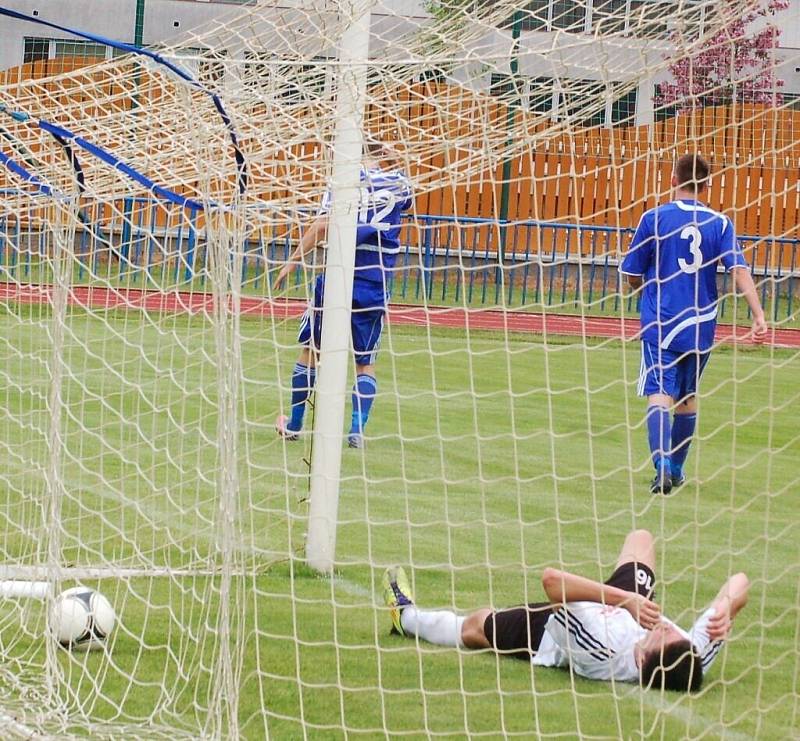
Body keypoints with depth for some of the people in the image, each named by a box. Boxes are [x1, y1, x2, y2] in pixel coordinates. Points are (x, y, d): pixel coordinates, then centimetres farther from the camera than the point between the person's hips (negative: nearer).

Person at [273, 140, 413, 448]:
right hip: (376, 282, 2)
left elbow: (322, 225, -12)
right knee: (365, 362, 10)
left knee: (310, 349, 13)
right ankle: (357, 429, -2)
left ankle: (294, 424, 19)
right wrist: (394, 165, 18)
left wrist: (292, 261, -7)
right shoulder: (399, 185, 5)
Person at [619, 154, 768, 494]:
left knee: (660, 394, -8)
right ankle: (676, 469, 27)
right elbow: (739, 270, -10)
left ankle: (663, 465, -28)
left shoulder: (654, 218, -3)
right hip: (700, 325, 3)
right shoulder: (719, 223, 1)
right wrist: (758, 315, -15)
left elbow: (633, 276, 3)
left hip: (661, 324, -3)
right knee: (687, 398, 18)